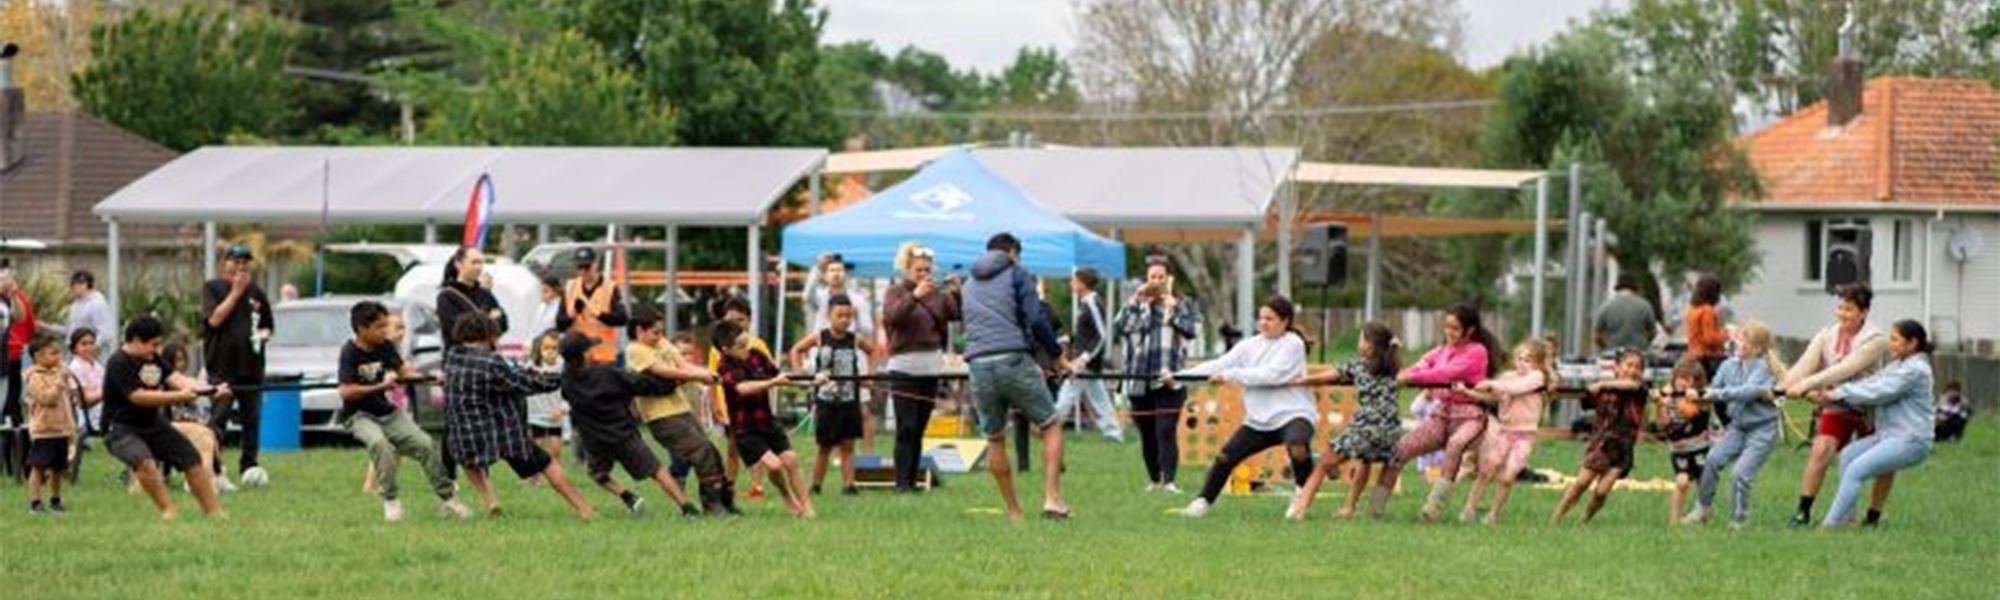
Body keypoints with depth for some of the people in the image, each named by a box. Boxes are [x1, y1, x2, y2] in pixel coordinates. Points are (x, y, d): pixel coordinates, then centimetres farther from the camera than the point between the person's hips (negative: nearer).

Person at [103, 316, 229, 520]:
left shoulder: (154, 358, 5)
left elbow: (176, 379, -5)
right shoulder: (119, 364, -19)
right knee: (144, 461, -35)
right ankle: (167, 510, -23)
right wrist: (178, 397, -29)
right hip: (122, 429, -8)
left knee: (192, 458, 6)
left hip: (153, 425, 8)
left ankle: (213, 511, 16)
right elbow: (139, 397, -25)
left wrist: (213, 390, -20)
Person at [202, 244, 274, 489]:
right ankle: (213, 470, -14)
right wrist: (236, 292, -11)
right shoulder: (213, 288, 1)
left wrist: (263, 335, -1)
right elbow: (214, 319, -14)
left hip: (252, 365, 5)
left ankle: (248, 466, 21)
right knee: (218, 417, -13)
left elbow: (268, 326, 23)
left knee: (252, 417, 9)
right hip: (222, 365, -5)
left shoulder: (256, 292, 14)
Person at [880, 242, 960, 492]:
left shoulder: (938, 293, 10)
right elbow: (891, 317, -18)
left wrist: (956, 295, -19)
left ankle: (912, 479, 9)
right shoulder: (896, 292, 0)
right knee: (906, 427, -9)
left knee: (920, 427, 6)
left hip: (932, 367, 4)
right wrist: (914, 296, -30)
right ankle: (902, 481, -10)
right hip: (904, 366, -4)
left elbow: (956, 314, 0)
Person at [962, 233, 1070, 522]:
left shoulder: (970, 284, 24)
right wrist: (1055, 353, 10)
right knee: (1051, 426, 8)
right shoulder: (1016, 273, 7)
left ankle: (1014, 514, 15)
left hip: (979, 366, 4)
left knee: (995, 440, 15)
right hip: (1014, 361, -4)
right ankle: (1052, 497, -6)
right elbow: (1035, 319, -3)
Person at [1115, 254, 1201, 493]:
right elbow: (1121, 326, -4)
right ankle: (1154, 479, 26)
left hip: (1168, 382, -3)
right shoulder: (1138, 307, 14)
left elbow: (1192, 328, -10)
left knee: (1166, 430, -16)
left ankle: (1169, 480, -20)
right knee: (1147, 434, 10)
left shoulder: (1183, 307, 9)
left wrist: (1172, 308, -10)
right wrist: (1136, 301, -8)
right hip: (1139, 381, 3)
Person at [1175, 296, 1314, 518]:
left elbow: (1272, 375, -20)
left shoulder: (1293, 344, -7)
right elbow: (1219, 365, 2)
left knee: (1297, 447, -35)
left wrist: (1230, 375, -19)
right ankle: (1203, 502, 16)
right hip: (1259, 420, 6)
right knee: (1225, 456, -2)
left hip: (1292, 414, -6)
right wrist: (1178, 376, -8)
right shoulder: (1251, 346, 9)